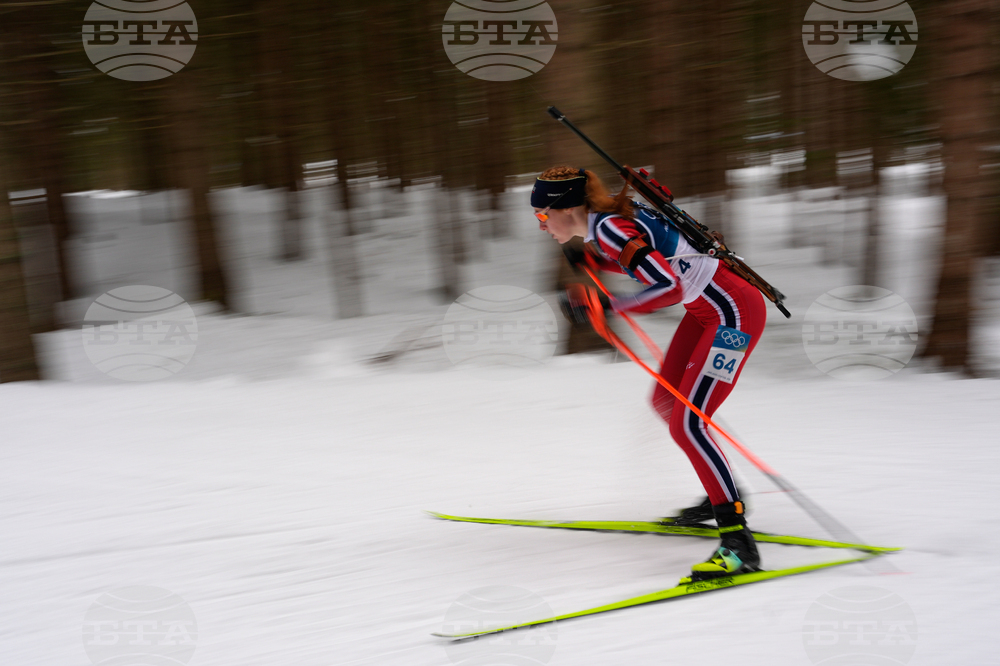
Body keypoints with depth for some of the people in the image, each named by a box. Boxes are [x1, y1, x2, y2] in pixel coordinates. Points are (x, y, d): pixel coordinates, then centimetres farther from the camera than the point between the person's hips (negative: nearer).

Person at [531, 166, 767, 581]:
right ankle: (722, 494, 36)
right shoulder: (604, 220, 5)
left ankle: (738, 543, -17)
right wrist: (590, 261, 8)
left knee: (685, 425, -16)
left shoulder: (608, 229, -23)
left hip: (734, 313, -11)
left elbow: (669, 288, -32)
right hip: (708, 307, 11)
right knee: (665, 401, 20)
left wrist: (606, 306, -29)